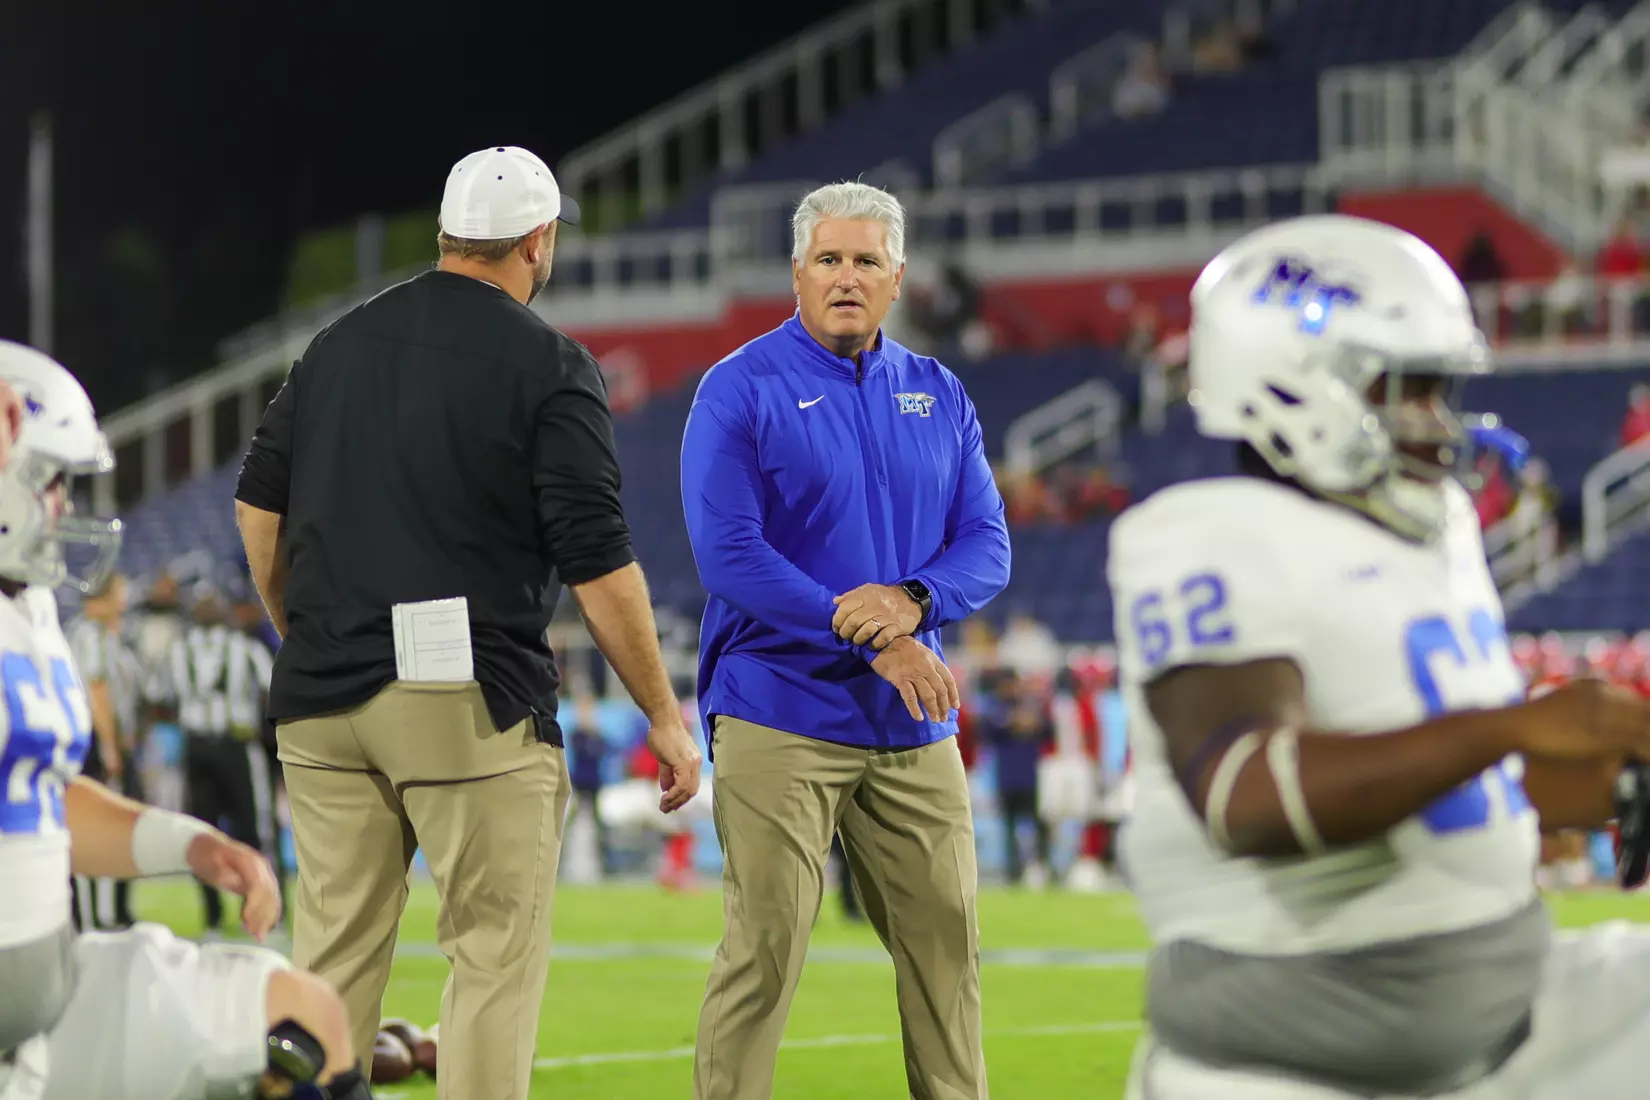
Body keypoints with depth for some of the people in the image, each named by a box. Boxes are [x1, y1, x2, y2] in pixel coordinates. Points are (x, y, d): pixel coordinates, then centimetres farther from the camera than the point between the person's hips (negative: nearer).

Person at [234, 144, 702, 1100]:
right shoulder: (550, 366, -5)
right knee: (499, 951, 0)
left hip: (322, 698, 6)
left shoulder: (340, 342, 12)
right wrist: (666, 716, -2)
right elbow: (598, 564, -9)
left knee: (335, 956, 9)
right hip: (470, 700, -5)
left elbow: (259, 505, 15)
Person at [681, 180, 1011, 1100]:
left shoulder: (939, 397, 13)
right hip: (780, 718, -5)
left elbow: (988, 547, 8)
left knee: (946, 938, 5)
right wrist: (872, 640, -16)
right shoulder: (740, 392, -3)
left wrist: (912, 598, -15)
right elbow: (729, 553, -12)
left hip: (913, 723, 5)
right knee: (765, 946, -9)